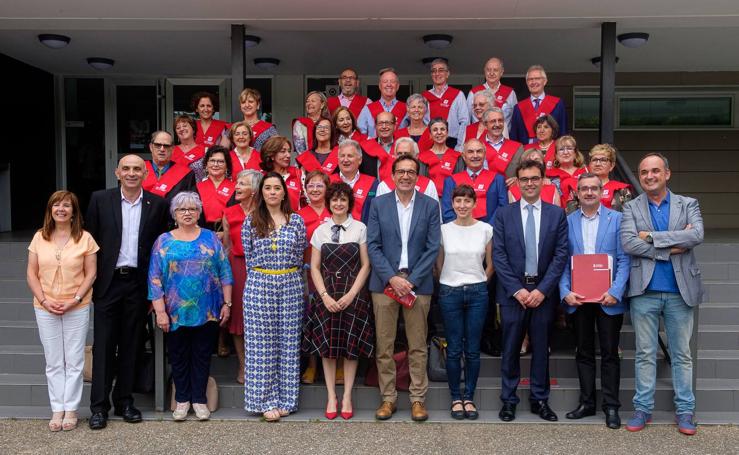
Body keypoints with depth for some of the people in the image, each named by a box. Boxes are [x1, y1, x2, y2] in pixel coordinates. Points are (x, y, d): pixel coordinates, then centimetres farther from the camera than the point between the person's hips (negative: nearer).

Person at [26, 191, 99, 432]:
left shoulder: (85, 238, -4)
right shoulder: (39, 237, 3)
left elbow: (91, 274, -3)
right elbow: (31, 274, 4)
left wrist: (75, 299, -14)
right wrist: (44, 300, -9)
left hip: (77, 308, -2)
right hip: (45, 309, 2)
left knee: (74, 361, 6)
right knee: (53, 362, 11)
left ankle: (71, 409, 18)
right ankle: (57, 409, 22)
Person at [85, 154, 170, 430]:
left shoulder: (157, 204, 3)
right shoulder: (100, 200, 2)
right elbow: (90, 241, 3)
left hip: (138, 283, 1)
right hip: (108, 282, -1)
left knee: (131, 345, 9)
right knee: (104, 344, 3)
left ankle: (124, 401, 22)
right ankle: (99, 406, 13)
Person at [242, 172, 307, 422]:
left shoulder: (296, 220, 6)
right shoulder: (251, 221, 4)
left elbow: (300, 254, 8)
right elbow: (248, 256, 7)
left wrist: (289, 277, 5)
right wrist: (259, 278, 4)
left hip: (290, 284, 1)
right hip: (259, 285, -1)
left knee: (288, 342, 4)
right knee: (261, 344, 0)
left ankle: (285, 399, 14)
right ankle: (266, 400, 9)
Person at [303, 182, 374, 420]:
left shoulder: (360, 229, 0)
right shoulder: (320, 230, 7)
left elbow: (365, 266, -1)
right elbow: (315, 268, 5)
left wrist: (350, 294, -10)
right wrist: (325, 296, -7)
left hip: (353, 295, -1)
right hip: (326, 295, 2)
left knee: (352, 346, 4)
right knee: (327, 346, 5)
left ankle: (347, 397, 16)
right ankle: (331, 397, 17)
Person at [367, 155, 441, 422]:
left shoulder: (430, 205, 4)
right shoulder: (378, 204, 5)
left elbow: (433, 248, -1)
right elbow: (372, 245, 0)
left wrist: (412, 280, -9)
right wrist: (392, 278, -10)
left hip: (418, 283, 0)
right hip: (385, 282, 1)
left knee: (418, 346, 6)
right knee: (384, 345, 5)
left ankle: (418, 398, 17)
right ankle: (388, 398, 17)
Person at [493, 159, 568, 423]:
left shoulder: (557, 214, 5)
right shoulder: (503, 214, 3)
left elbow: (561, 255, -1)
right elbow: (498, 256, -2)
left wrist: (542, 289, -9)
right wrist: (516, 289, -10)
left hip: (543, 291, 1)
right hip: (512, 291, -1)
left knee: (541, 348, 9)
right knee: (511, 349, 6)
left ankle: (540, 400, 22)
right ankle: (508, 400, 17)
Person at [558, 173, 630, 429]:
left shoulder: (617, 219, 1)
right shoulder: (567, 222, 6)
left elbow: (624, 260, -3)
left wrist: (615, 292, -14)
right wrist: (565, 292, -9)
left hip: (608, 298, -2)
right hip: (577, 299, 2)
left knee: (609, 353, 5)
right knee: (584, 352, 12)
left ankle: (611, 406, 15)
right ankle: (587, 402, 23)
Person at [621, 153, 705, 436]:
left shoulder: (688, 205, 7)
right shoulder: (631, 208, 5)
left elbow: (697, 235, -12)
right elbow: (628, 243, -11)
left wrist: (652, 237, -14)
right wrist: (672, 247, -14)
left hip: (680, 291, 1)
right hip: (644, 291, 0)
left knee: (681, 354, 10)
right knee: (645, 354, 7)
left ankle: (685, 410, 21)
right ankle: (643, 407, 17)